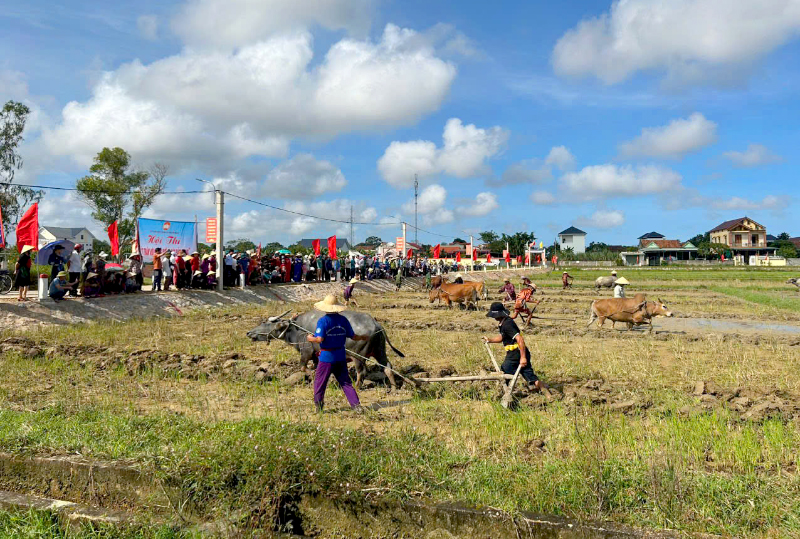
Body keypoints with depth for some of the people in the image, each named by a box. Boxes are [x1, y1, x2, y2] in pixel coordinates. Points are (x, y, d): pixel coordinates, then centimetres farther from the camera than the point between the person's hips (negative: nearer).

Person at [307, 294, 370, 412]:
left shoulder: (323, 321, -12)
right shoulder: (343, 320, 1)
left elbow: (320, 339, -20)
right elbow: (353, 336, 6)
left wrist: (311, 339, 0)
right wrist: (363, 337, 24)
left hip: (326, 358, -4)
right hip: (340, 357, 5)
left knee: (319, 382, 11)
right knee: (346, 382, 13)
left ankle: (318, 406, 19)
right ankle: (356, 405, 8)